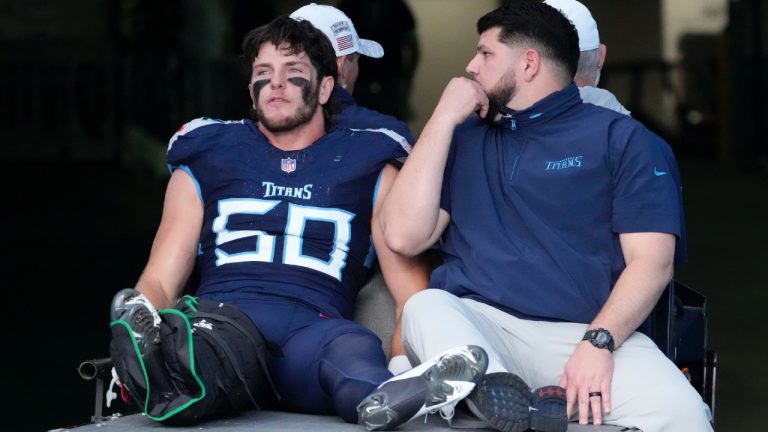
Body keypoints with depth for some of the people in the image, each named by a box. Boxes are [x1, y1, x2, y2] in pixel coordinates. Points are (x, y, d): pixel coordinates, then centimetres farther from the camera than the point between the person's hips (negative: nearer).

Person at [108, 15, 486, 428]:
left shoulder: (370, 169, 23)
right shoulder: (205, 160, 26)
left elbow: (410, 291, 15)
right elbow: (159, 281, 19)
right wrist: (140, 318, -7)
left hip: (313, 327, -1)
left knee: (354, 348, -40)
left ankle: (391, 395, -71)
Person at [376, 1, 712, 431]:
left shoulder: (621, 139, 10)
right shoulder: (465, 139, 21)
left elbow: (652, 260, -1)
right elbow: (404, 236, 7)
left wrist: (598, 342, -19)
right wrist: (445, 117, 7)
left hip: (583, 332, -2)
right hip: (476, 324, 2)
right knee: (425, 307, -35)